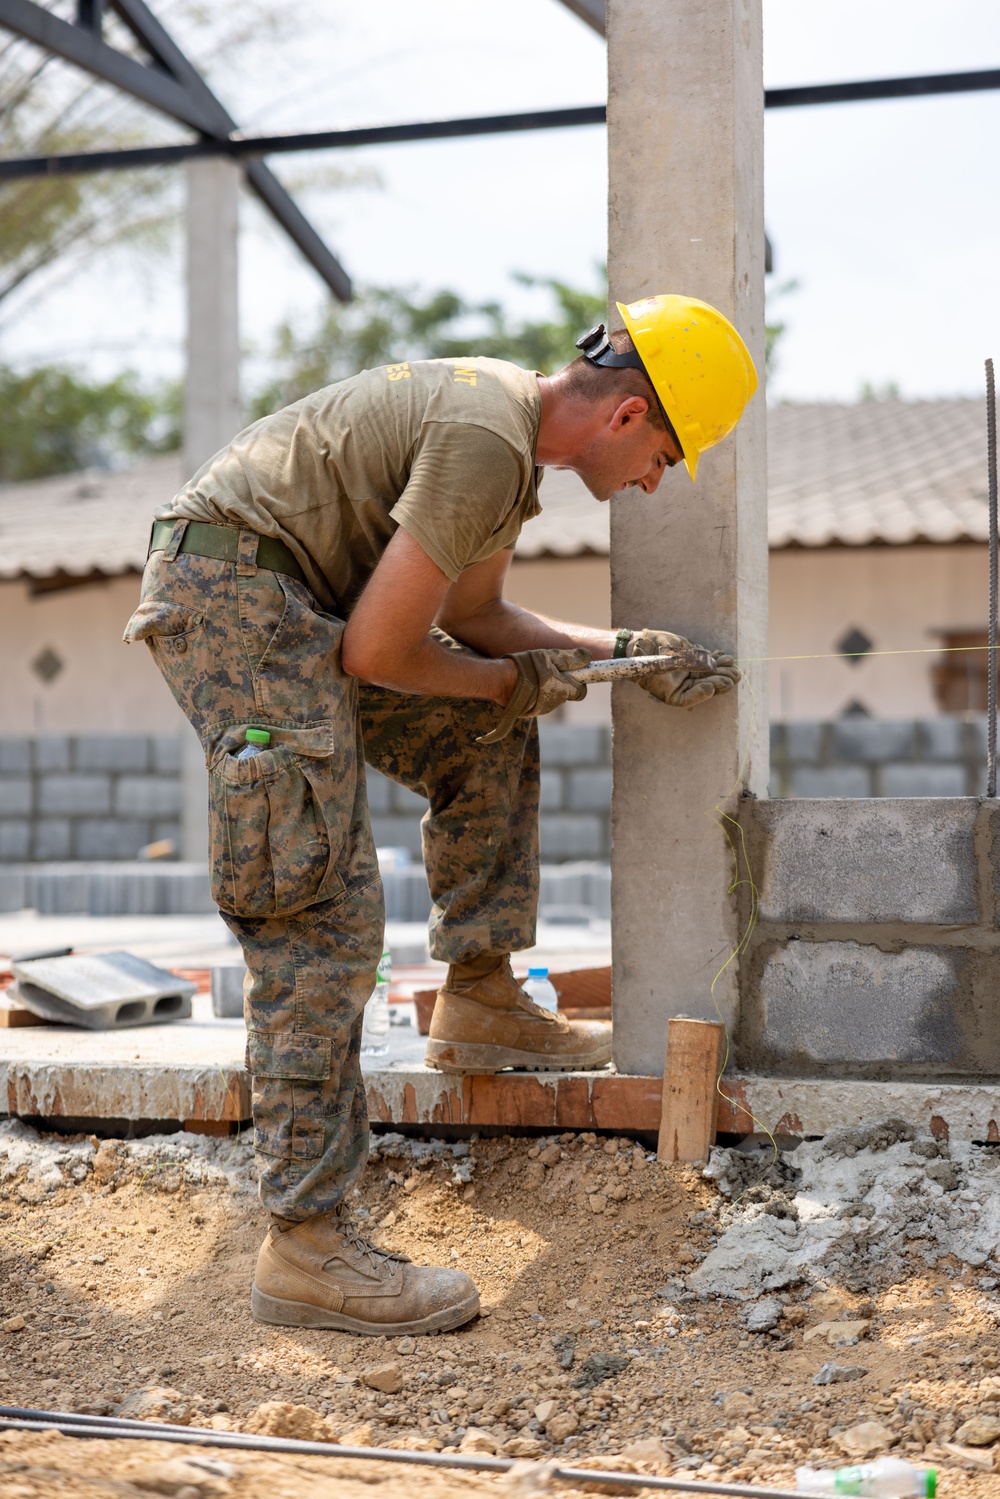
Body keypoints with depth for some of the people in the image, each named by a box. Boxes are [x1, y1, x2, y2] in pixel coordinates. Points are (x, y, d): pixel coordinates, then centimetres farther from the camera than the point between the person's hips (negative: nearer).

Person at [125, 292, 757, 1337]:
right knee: (322, 916, -14)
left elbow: (470, 616, 22)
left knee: (485, 737, 20)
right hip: (232, 594, -11)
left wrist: (622, 653, 14)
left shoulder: (511, 421, 12)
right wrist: (517, 679, -3)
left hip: (288, 600, 11)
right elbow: (378, 651, -19)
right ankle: (304, 1247, -13)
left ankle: (478, 1003, 27)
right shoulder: (487, 443, -20)